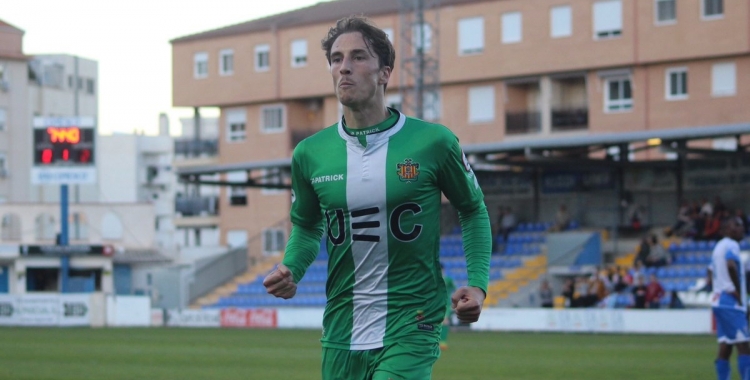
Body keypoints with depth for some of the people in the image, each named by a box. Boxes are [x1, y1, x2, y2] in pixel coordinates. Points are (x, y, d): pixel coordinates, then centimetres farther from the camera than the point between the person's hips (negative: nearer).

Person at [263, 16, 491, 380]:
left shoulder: (433, 142, -6)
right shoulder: (309, 154, 2)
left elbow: (473, 211, 8)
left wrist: (477, 284, -4)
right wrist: (290, 272, -1)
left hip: (410, 333, -4)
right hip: (340, 336, 4)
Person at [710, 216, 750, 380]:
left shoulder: (718, 246, 21)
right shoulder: (731, 245, -9)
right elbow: (731, 266, -28)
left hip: (719, 300, 9)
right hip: (731, 303, -9)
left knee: (725, 347, 6)